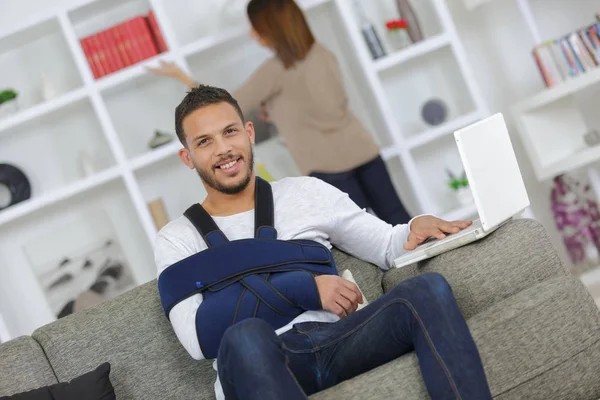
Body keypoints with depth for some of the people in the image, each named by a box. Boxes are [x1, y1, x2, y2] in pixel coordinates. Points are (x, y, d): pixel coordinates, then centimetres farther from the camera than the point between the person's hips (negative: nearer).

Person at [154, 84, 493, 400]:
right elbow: (198, 338, -2)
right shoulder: (176, 240, 14)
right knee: (245, 335, -39)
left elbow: (390, 247, 19)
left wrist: (419, 227, -6)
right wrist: (306, 288, -8)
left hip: (335, 338, 3)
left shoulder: (306, 192, 21)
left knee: (428, 289, -25)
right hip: (255, 362, -2)